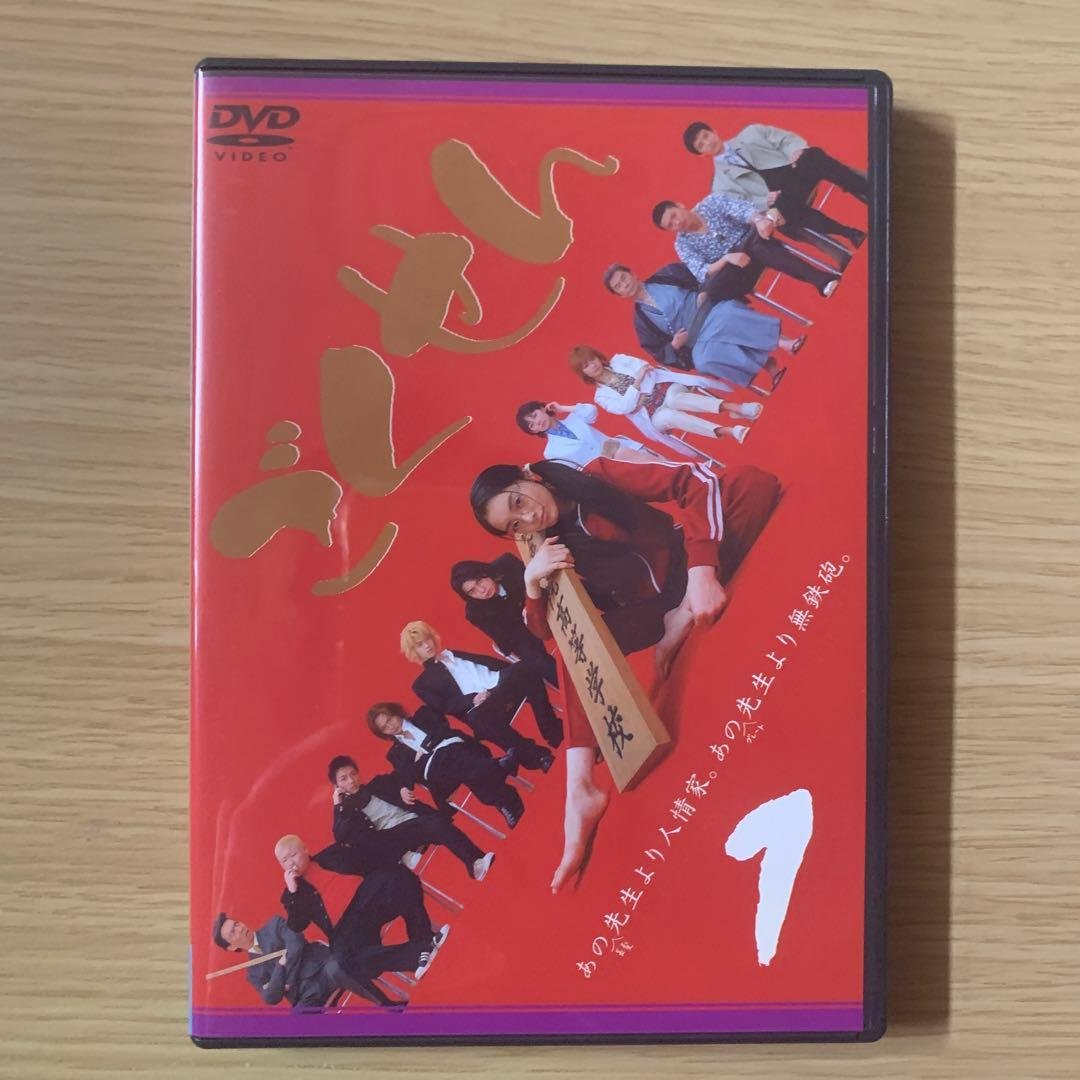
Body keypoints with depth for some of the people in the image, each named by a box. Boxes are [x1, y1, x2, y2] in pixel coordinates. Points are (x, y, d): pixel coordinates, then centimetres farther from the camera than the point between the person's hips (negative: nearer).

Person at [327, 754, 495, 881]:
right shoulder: (345, 809, 17)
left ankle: (474, 862, -43)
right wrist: (338, 805, -1)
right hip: (390, 838, -2)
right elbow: (342, 838, 0)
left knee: (437, 822, -31)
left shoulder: (377, 784, 26)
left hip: (413, 821, 2)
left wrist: (402, 789, 5)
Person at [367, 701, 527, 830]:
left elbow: (442, 726, 11)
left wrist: (425, 747, 1)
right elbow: (406, 774, 11)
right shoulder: (396, 753, 28)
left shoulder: (422, 715, 28)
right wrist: (405, 787, -11)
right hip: (433, 766, -1)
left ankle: (505, 803, -50)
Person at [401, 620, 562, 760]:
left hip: (501, 682, 5)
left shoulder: (454, 654, 31)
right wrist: (472, 700, -15)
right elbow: (444, 708, 1)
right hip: (478, 707, -5)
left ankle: (553, 732, -21)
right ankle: (536, 756, -32)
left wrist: (508, 670, 5)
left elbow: (486, 661, 24)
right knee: (476, 718, -40)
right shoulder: (423, 683, 16)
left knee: (522, 670, -27)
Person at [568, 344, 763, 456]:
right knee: (669, 416, -36)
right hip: (653, 415, -2)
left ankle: (734, 407, -52)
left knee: (675, 398, -34)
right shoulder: (602, 396, 7)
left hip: (662, 388, 2)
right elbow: (626, 407, -8)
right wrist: (637, 382, -17)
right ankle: (728, 431, -53)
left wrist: (641, 398, -14)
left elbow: (644, 365, 0)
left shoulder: (618, 361, 13)